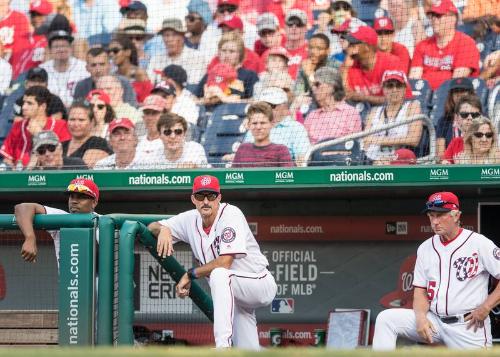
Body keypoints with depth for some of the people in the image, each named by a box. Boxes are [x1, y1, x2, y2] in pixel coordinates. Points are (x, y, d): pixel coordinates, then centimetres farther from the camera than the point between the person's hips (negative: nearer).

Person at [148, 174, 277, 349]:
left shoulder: (231, 214, -20)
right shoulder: (191, 220, 0)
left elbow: (225, 262, -28)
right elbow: (151, 227, 6)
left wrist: (190, 274, -18)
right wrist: (163, 229, -18)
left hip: (261, 284, -8)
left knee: (218, 274, -37)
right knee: (247, 352, 4)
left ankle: (223, 347, -46)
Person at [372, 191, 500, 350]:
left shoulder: (479, 244, -7)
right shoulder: (425, 248, 10)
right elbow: (420, 291, 10)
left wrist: (485, 308, -16)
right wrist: (421, 317, -10)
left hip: (469, 326, -5)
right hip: (434, 321, 5)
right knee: (385, 319, -10)